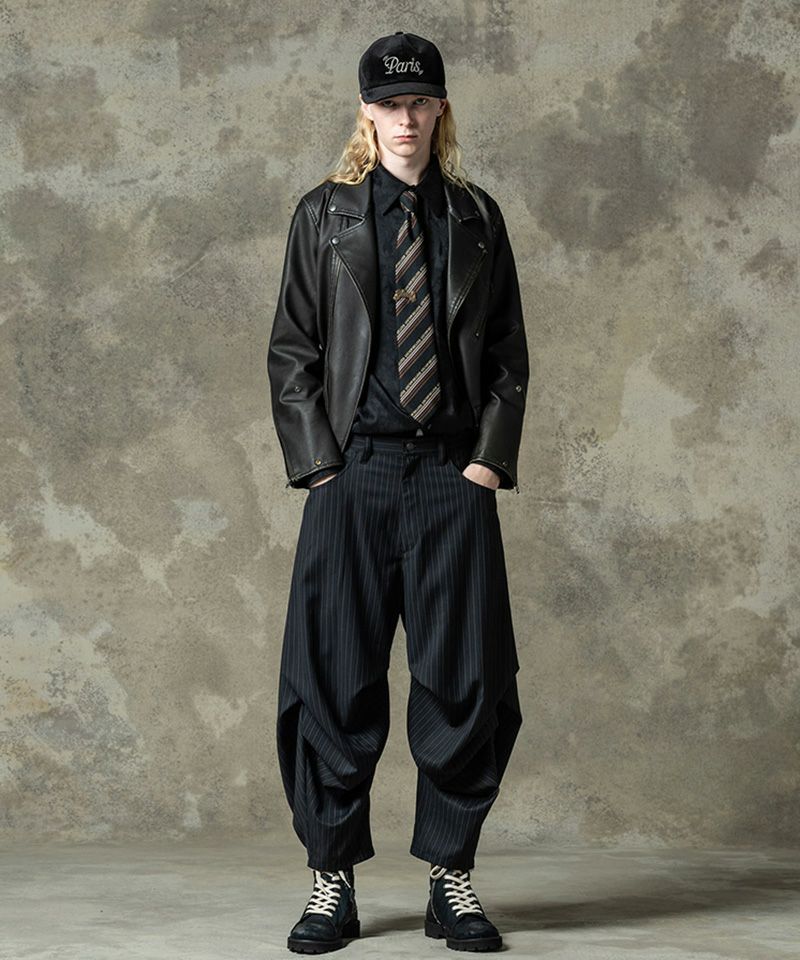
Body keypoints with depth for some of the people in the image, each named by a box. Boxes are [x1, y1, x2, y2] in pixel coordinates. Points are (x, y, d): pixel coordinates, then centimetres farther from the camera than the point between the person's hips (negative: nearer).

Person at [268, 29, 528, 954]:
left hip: (454, 475, 1)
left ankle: (450, 877, 12)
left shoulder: (476, 218, 11)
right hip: (352, 472, -1)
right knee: (334, 679, 0)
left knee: (464, 680, 0)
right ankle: (332, 880, 10)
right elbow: (292, 350, 6)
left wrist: (489, 460, -1)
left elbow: (509, 354, 11)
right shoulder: (325, 214, 8)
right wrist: (318, 463, -4)